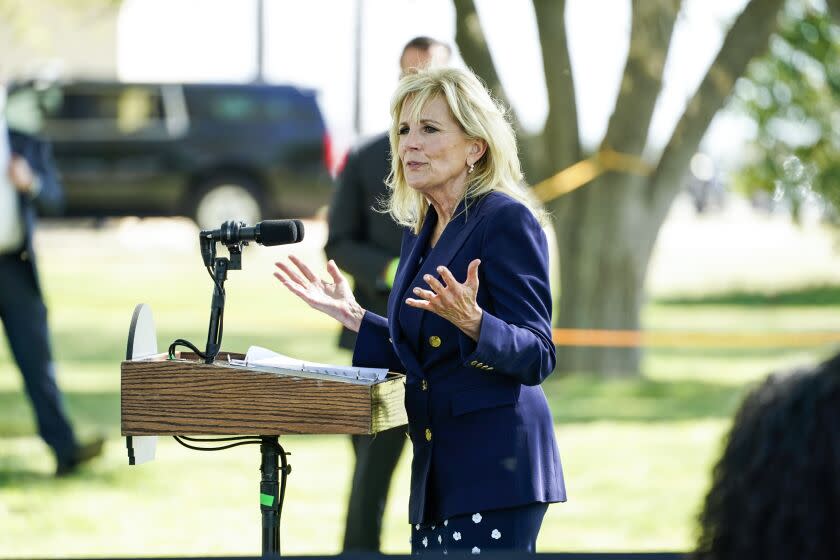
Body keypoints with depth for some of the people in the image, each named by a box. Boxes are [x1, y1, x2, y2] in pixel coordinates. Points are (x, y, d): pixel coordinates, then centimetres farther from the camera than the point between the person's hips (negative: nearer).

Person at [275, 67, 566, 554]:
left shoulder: (507, 220, -9)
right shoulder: (419, 234, 16)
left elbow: (536, 357, -14)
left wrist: (472, 321, -31)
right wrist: (351, 315, 15)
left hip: (495, 470, -8)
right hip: (437, 472, 8)